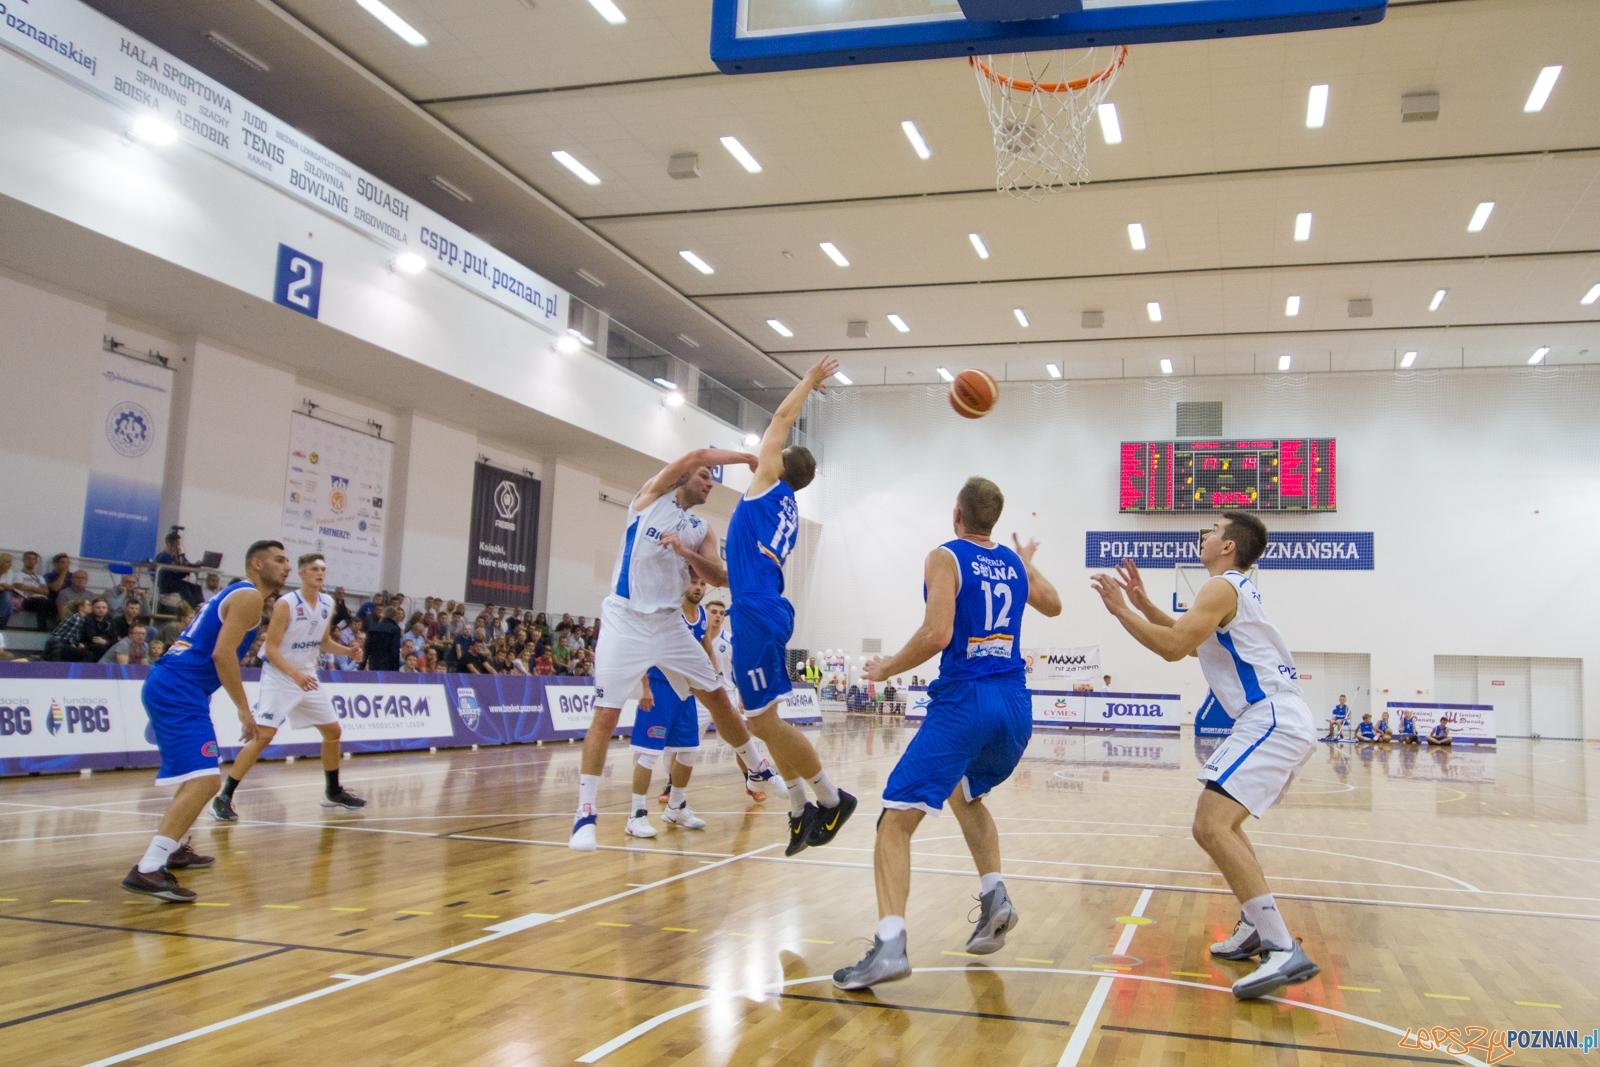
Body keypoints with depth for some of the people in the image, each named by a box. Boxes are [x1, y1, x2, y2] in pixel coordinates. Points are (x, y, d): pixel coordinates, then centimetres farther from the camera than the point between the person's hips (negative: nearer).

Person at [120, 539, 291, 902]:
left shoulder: (236, 594, 23)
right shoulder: (249, 596, -7)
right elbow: (222, 653, -17)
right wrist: (243, 708, -13)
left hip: (171, 687, 11)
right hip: (178, 690, -11)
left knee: (198, 775, 28)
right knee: (205, 780, -21)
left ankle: (172, 850, 40)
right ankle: (147, 870, -28)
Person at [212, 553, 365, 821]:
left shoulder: (328, 604, 3)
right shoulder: (286, 604, -17)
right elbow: (271, 649, -19)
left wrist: (348, 651, -2)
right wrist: (295, 674, -32)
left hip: (308, 678, 7)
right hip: (279, 679, -7)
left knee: (333, 730, 10)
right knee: (263, 735, -17)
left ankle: (333, 792, 26)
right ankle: (223, 798, -10)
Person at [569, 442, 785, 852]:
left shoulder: (701, 531, 12)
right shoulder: (652, 495, 0)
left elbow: (719, 577, -2)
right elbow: (697, 455, -13)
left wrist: (686, 552, -18)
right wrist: (752, 459, -10)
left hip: (669, 622, 5)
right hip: (625, 619, -5)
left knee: (716, 697, 10)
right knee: (606, 714, -8)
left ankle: (757, 768, 30)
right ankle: (585, 813, -1)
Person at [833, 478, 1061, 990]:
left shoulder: (945, 558, -4)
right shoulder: (1015, 564, 14)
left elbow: (936, 635, -16)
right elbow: (1052, 605, 34)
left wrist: (886, 668, -2)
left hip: (964, 702, -7)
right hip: (1015, 704, 7)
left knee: (897, 817, -8)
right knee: (968, 793, 32)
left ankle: (890, 943, -24)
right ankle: (994, 894, 16)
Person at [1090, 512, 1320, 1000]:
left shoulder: (1222, 587, -9)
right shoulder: (1236, 589, 23)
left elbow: (1173, 646, -19)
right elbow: (1190, 641, 34)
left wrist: (1120, 609, -8)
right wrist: (1142, 602, 25)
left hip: (1272, 722, -11)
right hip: (1279, 721, 11)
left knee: (1210, 825, -21)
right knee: (1224, 822, 24)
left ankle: (1284, 951, -26)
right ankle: (1257, 927, 26)